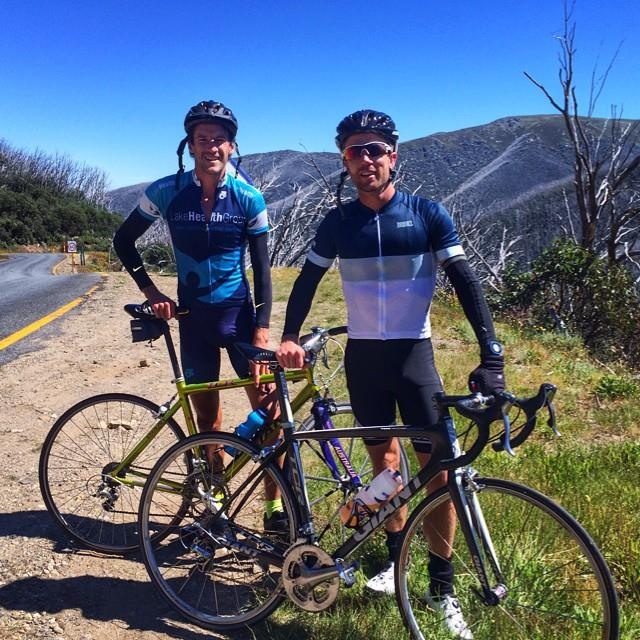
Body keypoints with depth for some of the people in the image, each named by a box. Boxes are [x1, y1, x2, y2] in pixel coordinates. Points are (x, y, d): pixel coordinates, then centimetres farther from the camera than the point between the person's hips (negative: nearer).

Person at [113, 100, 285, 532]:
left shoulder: (249, 198, -7)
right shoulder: (168, 191, -6)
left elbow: (262, 270, -7)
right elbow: (124, 241, 7)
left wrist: (262, 332, -15)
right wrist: (151, 290, -2)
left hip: (238, 314, -1)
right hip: (193, 316, 1)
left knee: (268, 408, -6)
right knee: (206, 415, 9)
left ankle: (276, 504, 8)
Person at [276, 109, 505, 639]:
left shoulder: (428, 213, -4)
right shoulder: (338, 222, 3)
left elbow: (465, 282, -7)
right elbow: (307, 281, 9)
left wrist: (491, 354, -17)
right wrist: (290, 338, -7)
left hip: (414, 354, -2)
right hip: (362, 356, 2)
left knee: (439, 467, -4)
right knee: (384, 460, 11)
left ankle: (442, 586, 11)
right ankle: (395, 556, 30)